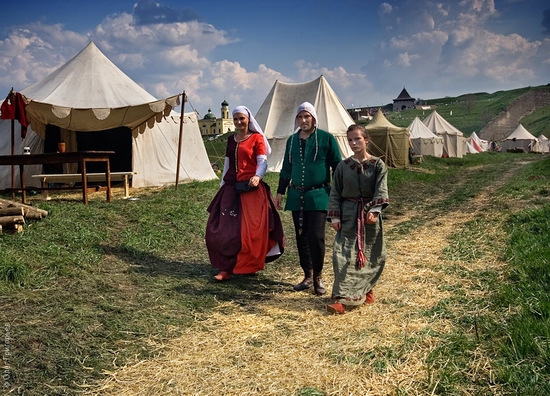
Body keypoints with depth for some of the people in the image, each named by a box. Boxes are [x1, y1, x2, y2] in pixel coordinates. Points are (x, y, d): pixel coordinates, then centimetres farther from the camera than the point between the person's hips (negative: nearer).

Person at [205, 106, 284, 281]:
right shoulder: (231, 140, 16)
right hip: (231, 188, 5)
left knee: (251, 230, -3)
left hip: (251, 189, -5)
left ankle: (250, 266, 14)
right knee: (223, 229, 0)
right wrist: (222, 186, 17)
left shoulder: (257, 138, -1)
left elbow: (262, 162, -10)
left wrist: (257, 176, -30)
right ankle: (227, 268, 8)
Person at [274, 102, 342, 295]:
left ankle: (318, 277, 8)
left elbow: (337, 166, -2)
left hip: (318, 196, -5)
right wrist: (280, 192, 17)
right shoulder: (292, 140, 10)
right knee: (301, 237, 8)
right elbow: (286, 168, 18)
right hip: (296, 196, 5)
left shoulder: (326, 138, -4)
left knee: (316, 236, -11)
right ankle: (308, 276, 22)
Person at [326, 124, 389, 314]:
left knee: (372, 255, 9)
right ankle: (342, 298, -8)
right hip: (348, 215, 1)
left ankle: (366, 289, 31)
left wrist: (374, 210, -25)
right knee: (343, 256, -8)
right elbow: (335, 193, 5)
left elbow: (381, 191, -11)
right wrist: (335, 217, -3)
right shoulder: (343, 166, 4)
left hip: (370, 215, 0)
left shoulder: (378, 165, -1)